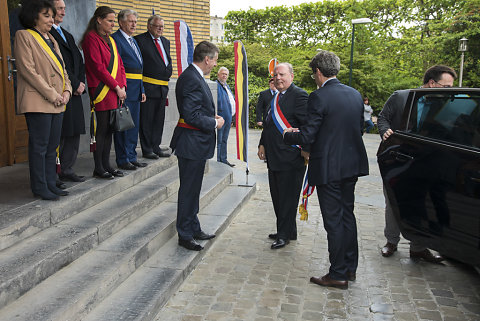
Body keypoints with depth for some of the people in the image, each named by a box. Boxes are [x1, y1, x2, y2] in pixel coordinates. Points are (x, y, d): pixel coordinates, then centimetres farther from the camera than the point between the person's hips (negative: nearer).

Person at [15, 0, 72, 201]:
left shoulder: (51, 39, 21)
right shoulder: (24, 36, -3)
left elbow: (62, 69, 20)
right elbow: (27, 70, -13)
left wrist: (66, 91, 1)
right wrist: (51, 94, -16)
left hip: (57, 103, 8)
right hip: (38, 103, -8)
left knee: (52, 146, 10)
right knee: (39, 146, -3)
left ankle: (50, 184, 18)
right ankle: (39, 187, 5)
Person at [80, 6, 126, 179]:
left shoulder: (110, 40, 19)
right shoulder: (91, 38, -7)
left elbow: (119, 65, 17)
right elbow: (98, 67, -14)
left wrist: (122, 86, 3)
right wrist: (116, 87, -13)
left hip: (116, 91, 8)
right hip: (102, 91, -8)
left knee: (109, 129, 9)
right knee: (102, 129, -4)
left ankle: (106, 165, 16)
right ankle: (98, 168, 4)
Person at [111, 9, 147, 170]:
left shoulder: (133, 41, 20)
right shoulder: (115, 39, -8)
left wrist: (142, 90, 18)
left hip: (135, 90, 9)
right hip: (123, 89, -9)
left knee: (134, 124, 13)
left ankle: (132, 157, 22)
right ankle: (123, 160, 5)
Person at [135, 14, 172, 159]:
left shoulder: (166, 41, 17)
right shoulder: (140, 40, -6)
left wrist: (167, 73, 10)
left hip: (163, 87, 7)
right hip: (148, 86, -7)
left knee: (159, 119, 13)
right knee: (146, 119, 1)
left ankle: (156, 146, 23)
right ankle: (147, 149, 9)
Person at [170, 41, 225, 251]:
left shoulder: (195, 76, 13)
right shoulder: (191, 79, -20)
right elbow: (191, 116, -25)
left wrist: (212, 117, 8)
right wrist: (214, 123, -13)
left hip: (197, 143, 11)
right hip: (191, 144, -11)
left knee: (193, 189, 18)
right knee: (188, 190, 0)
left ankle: (194, 229, 31)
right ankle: (185, 235, 12)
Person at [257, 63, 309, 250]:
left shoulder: (299, 95, -11)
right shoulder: (275, 97, 16)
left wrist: (306, 150, -18)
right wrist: (262, 144, 15)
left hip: (290, 158, -9)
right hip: (274, 157, 9)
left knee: (287, 198, 2)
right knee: (277, 197, 16)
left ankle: (285, 234, 14)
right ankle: (288, 231, 29)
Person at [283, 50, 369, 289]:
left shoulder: (319, 97, -16)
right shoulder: (355, 95, 7)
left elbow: (307, 137, -16)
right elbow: (359, 130, 14)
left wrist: (287, 135, 2)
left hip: (329, 168, -7)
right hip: (352, 164, 8)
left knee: (334, 221, 2)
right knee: (347, 215, 18)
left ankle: (338, 275, 13)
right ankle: (350, 267, 30)